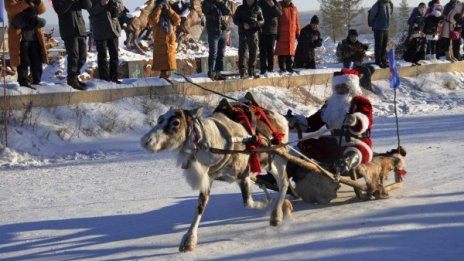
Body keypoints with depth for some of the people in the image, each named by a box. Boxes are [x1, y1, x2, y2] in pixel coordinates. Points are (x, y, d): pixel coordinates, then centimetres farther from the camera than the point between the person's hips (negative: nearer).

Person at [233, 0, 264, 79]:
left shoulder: (257, 9, 8)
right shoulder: (241, 8, 3)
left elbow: (262, 20, 11)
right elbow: (235, 19, 4)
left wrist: (257, 23, -13)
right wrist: (243, 24, -14)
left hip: (254, 33, 2)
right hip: (243, 33, -2)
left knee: (253, 53, 5)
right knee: (243, 52, -6)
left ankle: (251, 72, 13)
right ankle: (242, 72, -5)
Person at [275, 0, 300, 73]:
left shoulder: (294, 8, 13)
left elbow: (297, 21, 15)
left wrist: (297, 32, 10)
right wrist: (276, 33, -9)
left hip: (291, 34, 4)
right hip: (282, 34, -4)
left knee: (290, 51, 4)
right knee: (282, 51, -2)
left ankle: (289, 67, 11)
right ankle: (282, 68, 4)